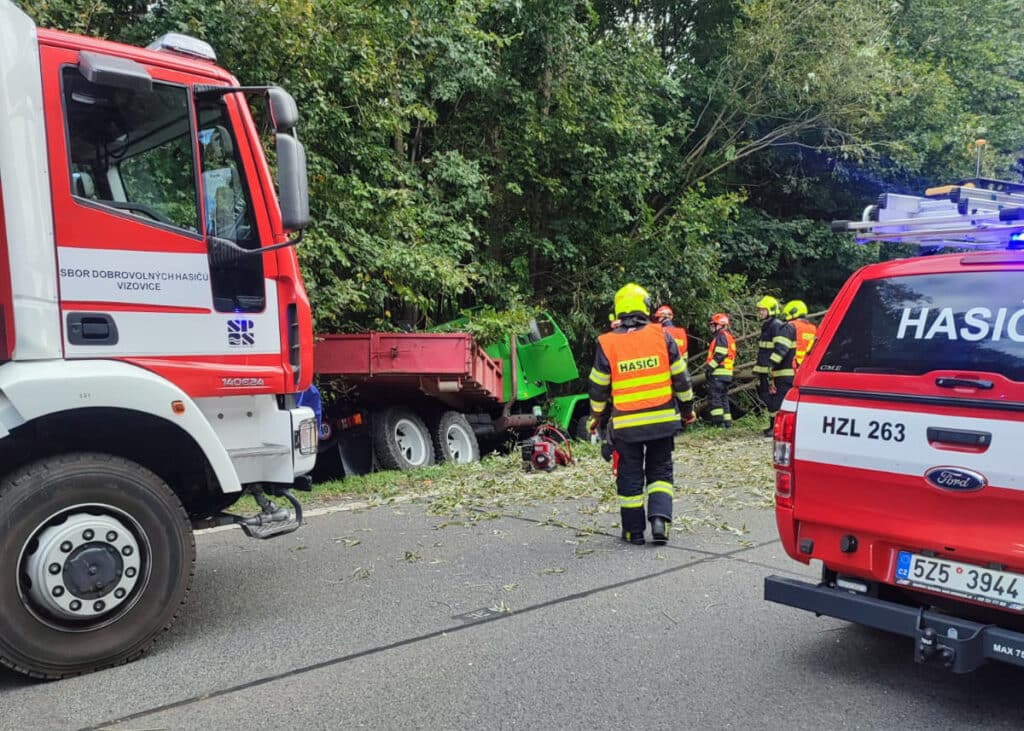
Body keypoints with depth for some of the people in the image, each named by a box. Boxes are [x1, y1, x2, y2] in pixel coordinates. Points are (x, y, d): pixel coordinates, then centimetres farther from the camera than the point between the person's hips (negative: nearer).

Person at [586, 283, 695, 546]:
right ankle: (660, 519, -2)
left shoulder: (607, 344, -5)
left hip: (626, 424, -1)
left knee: (630, 476, 11)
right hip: (663, 420, 1)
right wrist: (687, 408, 16)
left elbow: (599, 387, 2)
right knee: (660, 471, 15)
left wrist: (595, 416, 17)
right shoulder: (662, 336, -3)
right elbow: (680, 377, 3)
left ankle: (634, 530, 16)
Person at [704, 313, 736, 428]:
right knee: (723, 397, 13)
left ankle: (718, 420, -16)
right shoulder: (729, 337, 21)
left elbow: (719, 355, -20)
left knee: (714, 396, -10)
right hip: (727, 373, 10)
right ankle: (727, 421, 15)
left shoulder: (721, 336, -10)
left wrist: (709, 366, -16)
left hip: (718, 373, -10)